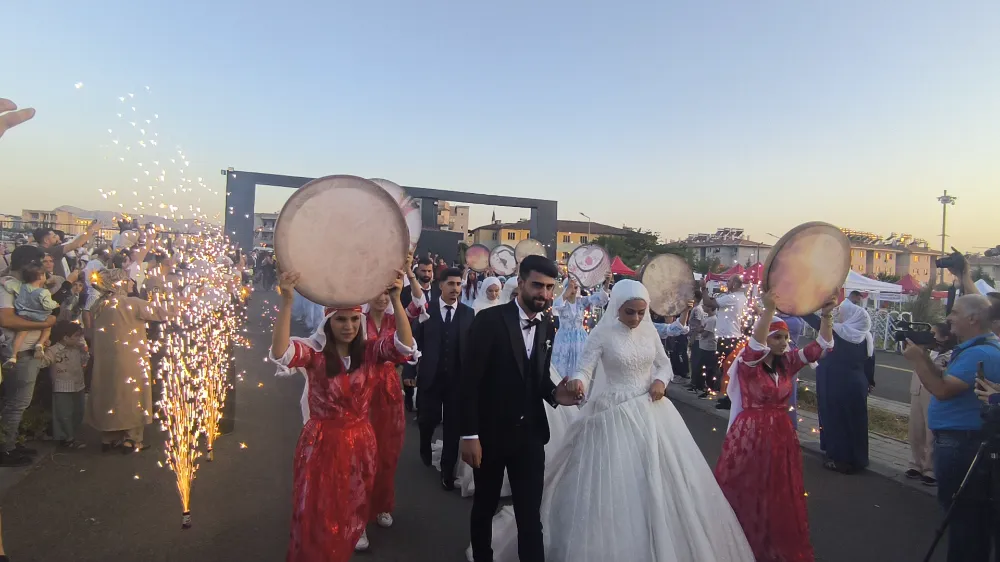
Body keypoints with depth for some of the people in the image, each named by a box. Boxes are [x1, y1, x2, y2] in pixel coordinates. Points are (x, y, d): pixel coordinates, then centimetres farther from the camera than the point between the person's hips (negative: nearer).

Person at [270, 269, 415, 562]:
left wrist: (395, 299, -36)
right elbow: (280, 351, -32)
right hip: (322, 442, -2)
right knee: (318, 515, 11)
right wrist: (287, 301, -43)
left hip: (360, 441, 3)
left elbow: (405, 345, -23)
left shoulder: (370, 351, -5)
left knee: (354, 507, 22)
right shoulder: (314, 352, -11)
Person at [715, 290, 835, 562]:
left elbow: (821, 346, -2)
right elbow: (755, 344, -35)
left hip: (782, 434, 5)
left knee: (781, 496, 16)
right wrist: (768, 309, -43)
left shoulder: (788, 361, 3)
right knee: (747, 495, 7)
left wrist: (826, 315, -16)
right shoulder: (748, 363, -14)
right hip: (750, 436, -5)